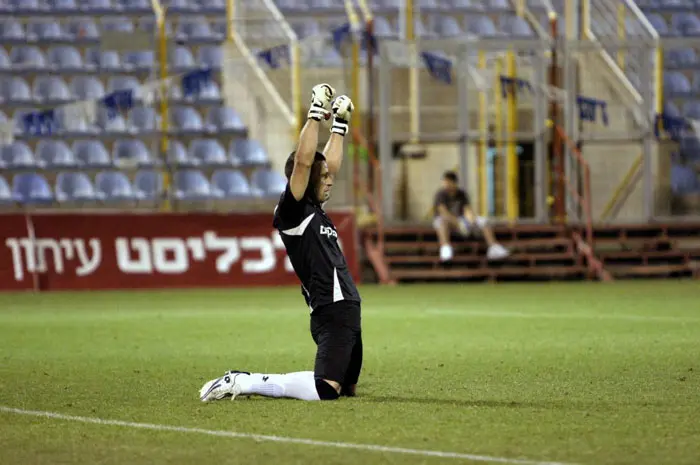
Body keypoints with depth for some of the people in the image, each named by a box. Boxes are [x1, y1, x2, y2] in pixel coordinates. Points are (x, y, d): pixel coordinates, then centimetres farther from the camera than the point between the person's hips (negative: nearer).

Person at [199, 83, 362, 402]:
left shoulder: (316, 211, 17)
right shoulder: (292, 213, -7)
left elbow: (330, 164, 30)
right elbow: (303, 161, -16)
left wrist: (340, 125, 28)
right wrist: (316, 114, -12)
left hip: (347, 311, 10)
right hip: (331, 312, -10)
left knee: (347, 388, 15)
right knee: (325, 391, -24)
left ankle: (248, 381, 18)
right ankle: (244, 382, -15)